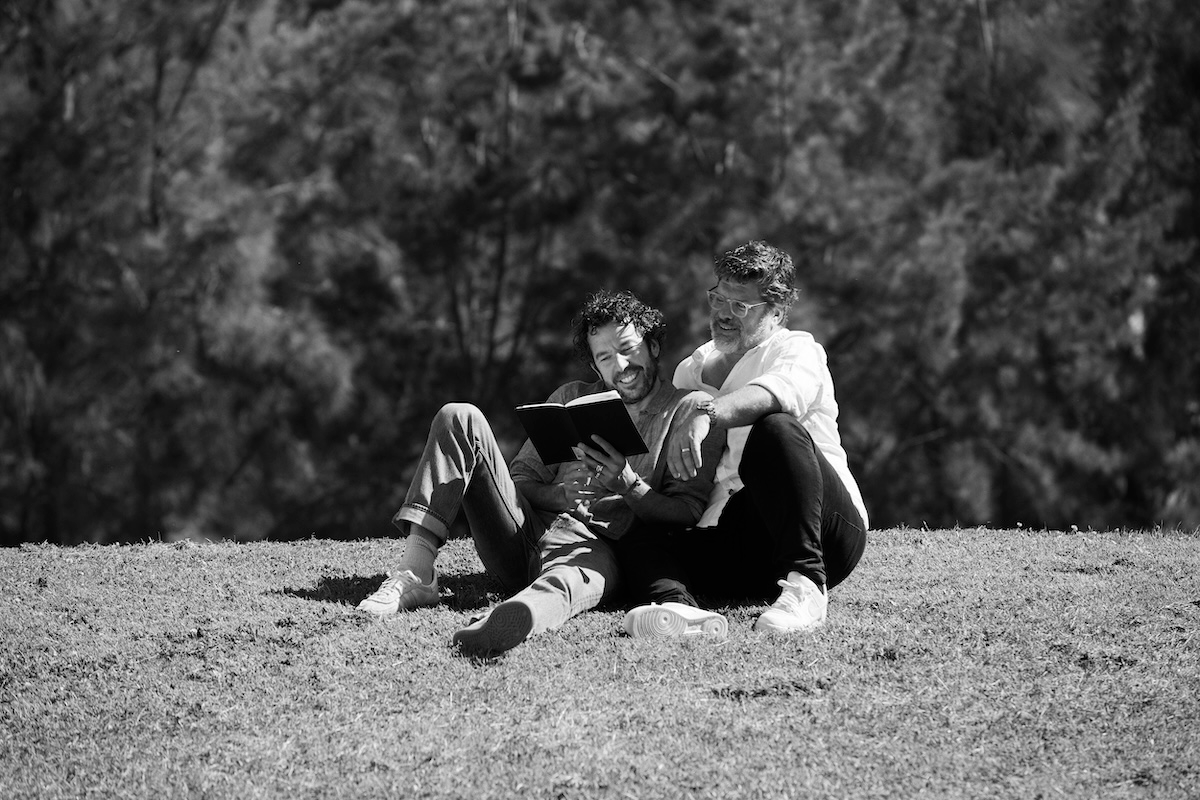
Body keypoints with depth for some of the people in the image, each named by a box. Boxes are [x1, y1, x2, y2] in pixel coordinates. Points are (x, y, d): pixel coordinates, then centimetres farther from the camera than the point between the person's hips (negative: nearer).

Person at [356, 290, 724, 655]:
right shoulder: (570, 398, 23)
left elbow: (688, 513, -1)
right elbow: (521, 478, 17)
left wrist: (627, 484, -18)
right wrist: (557, 495, -6)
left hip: (594, 546, -5)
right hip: (527, 528, 5)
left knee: (563, 586, -43)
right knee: (459, 417, -9)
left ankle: (502, 627, -82)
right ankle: (415, 574, -25)